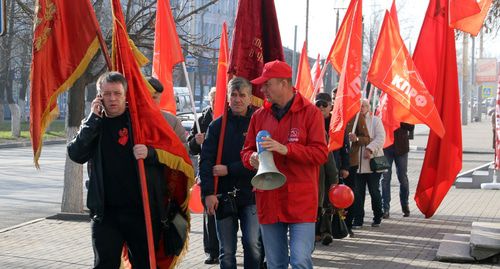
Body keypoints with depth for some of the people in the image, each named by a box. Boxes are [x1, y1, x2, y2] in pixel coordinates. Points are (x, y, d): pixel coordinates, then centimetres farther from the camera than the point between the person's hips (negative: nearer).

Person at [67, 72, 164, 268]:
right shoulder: (93, 124, 10)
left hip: (142, 208, -1)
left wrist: (150, 153, -18)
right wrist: (94, 118, -9)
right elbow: (76, 154, -6)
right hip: (106, 211, 1)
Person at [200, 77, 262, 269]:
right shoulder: (217, 126, 6)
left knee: (252, 245, -9)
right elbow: (206, 161, -1)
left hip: (251, 195, -2)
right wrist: (208, 193, -11)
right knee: (226, 251, 6)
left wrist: (229, 170, -10)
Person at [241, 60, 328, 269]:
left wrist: (285, 149, -21)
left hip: (300, 201, -5)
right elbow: (246, 151, 15)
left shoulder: (310, 112, -4)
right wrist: (252, 159, -9)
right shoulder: (259, 115, 10)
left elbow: (320, 153, -10)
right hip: (268, 200, 5)